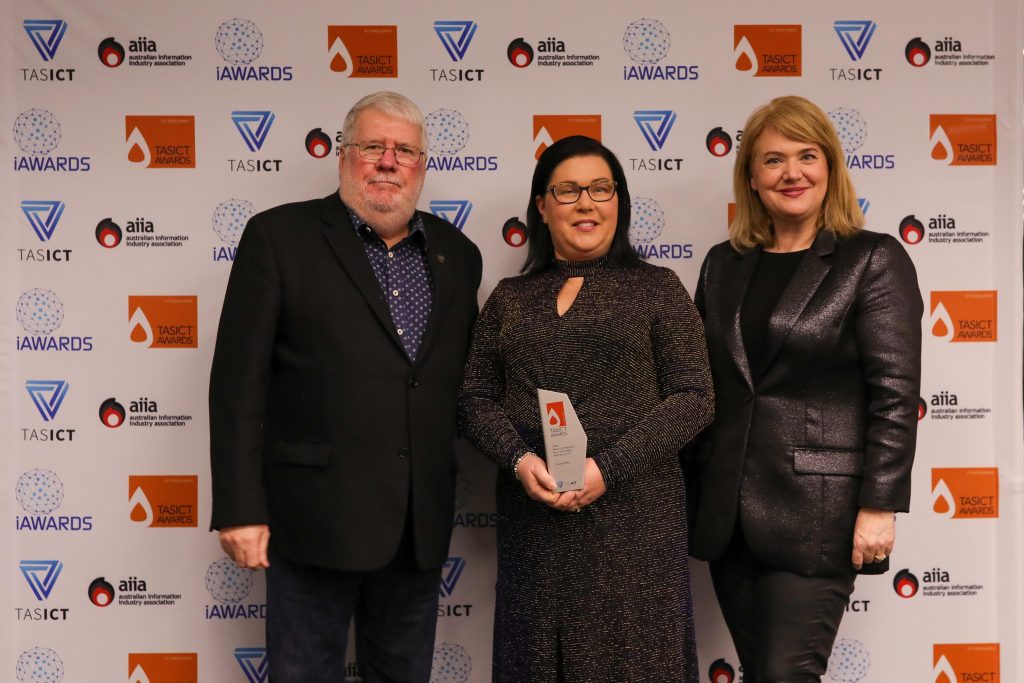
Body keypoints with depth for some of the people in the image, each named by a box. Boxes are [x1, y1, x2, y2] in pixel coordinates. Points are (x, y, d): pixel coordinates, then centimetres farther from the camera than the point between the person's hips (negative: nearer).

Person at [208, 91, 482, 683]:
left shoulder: (457, 254, 10)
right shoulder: (279, 236, -3)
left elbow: (460, 380, 14)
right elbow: (240, 381, -7)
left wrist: (450, 501, 9)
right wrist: (240, 507, -12)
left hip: (421, 523, 5)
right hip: (316, 515, -4)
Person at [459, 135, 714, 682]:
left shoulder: (656, 288, 3)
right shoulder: (509, 298, 12)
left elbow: (692, 397, -3)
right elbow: (475, 397, 9)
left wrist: (608, 467, -13)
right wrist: (519, 459, -10)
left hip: (633, 517, -2)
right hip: (533, 518, 3)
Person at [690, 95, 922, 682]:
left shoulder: (874, 260, -3)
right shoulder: (724, 264, 11)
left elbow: (896, 396, -9)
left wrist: (879, 506, -14)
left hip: (815, 513, -5)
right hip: (728, 512, 5)